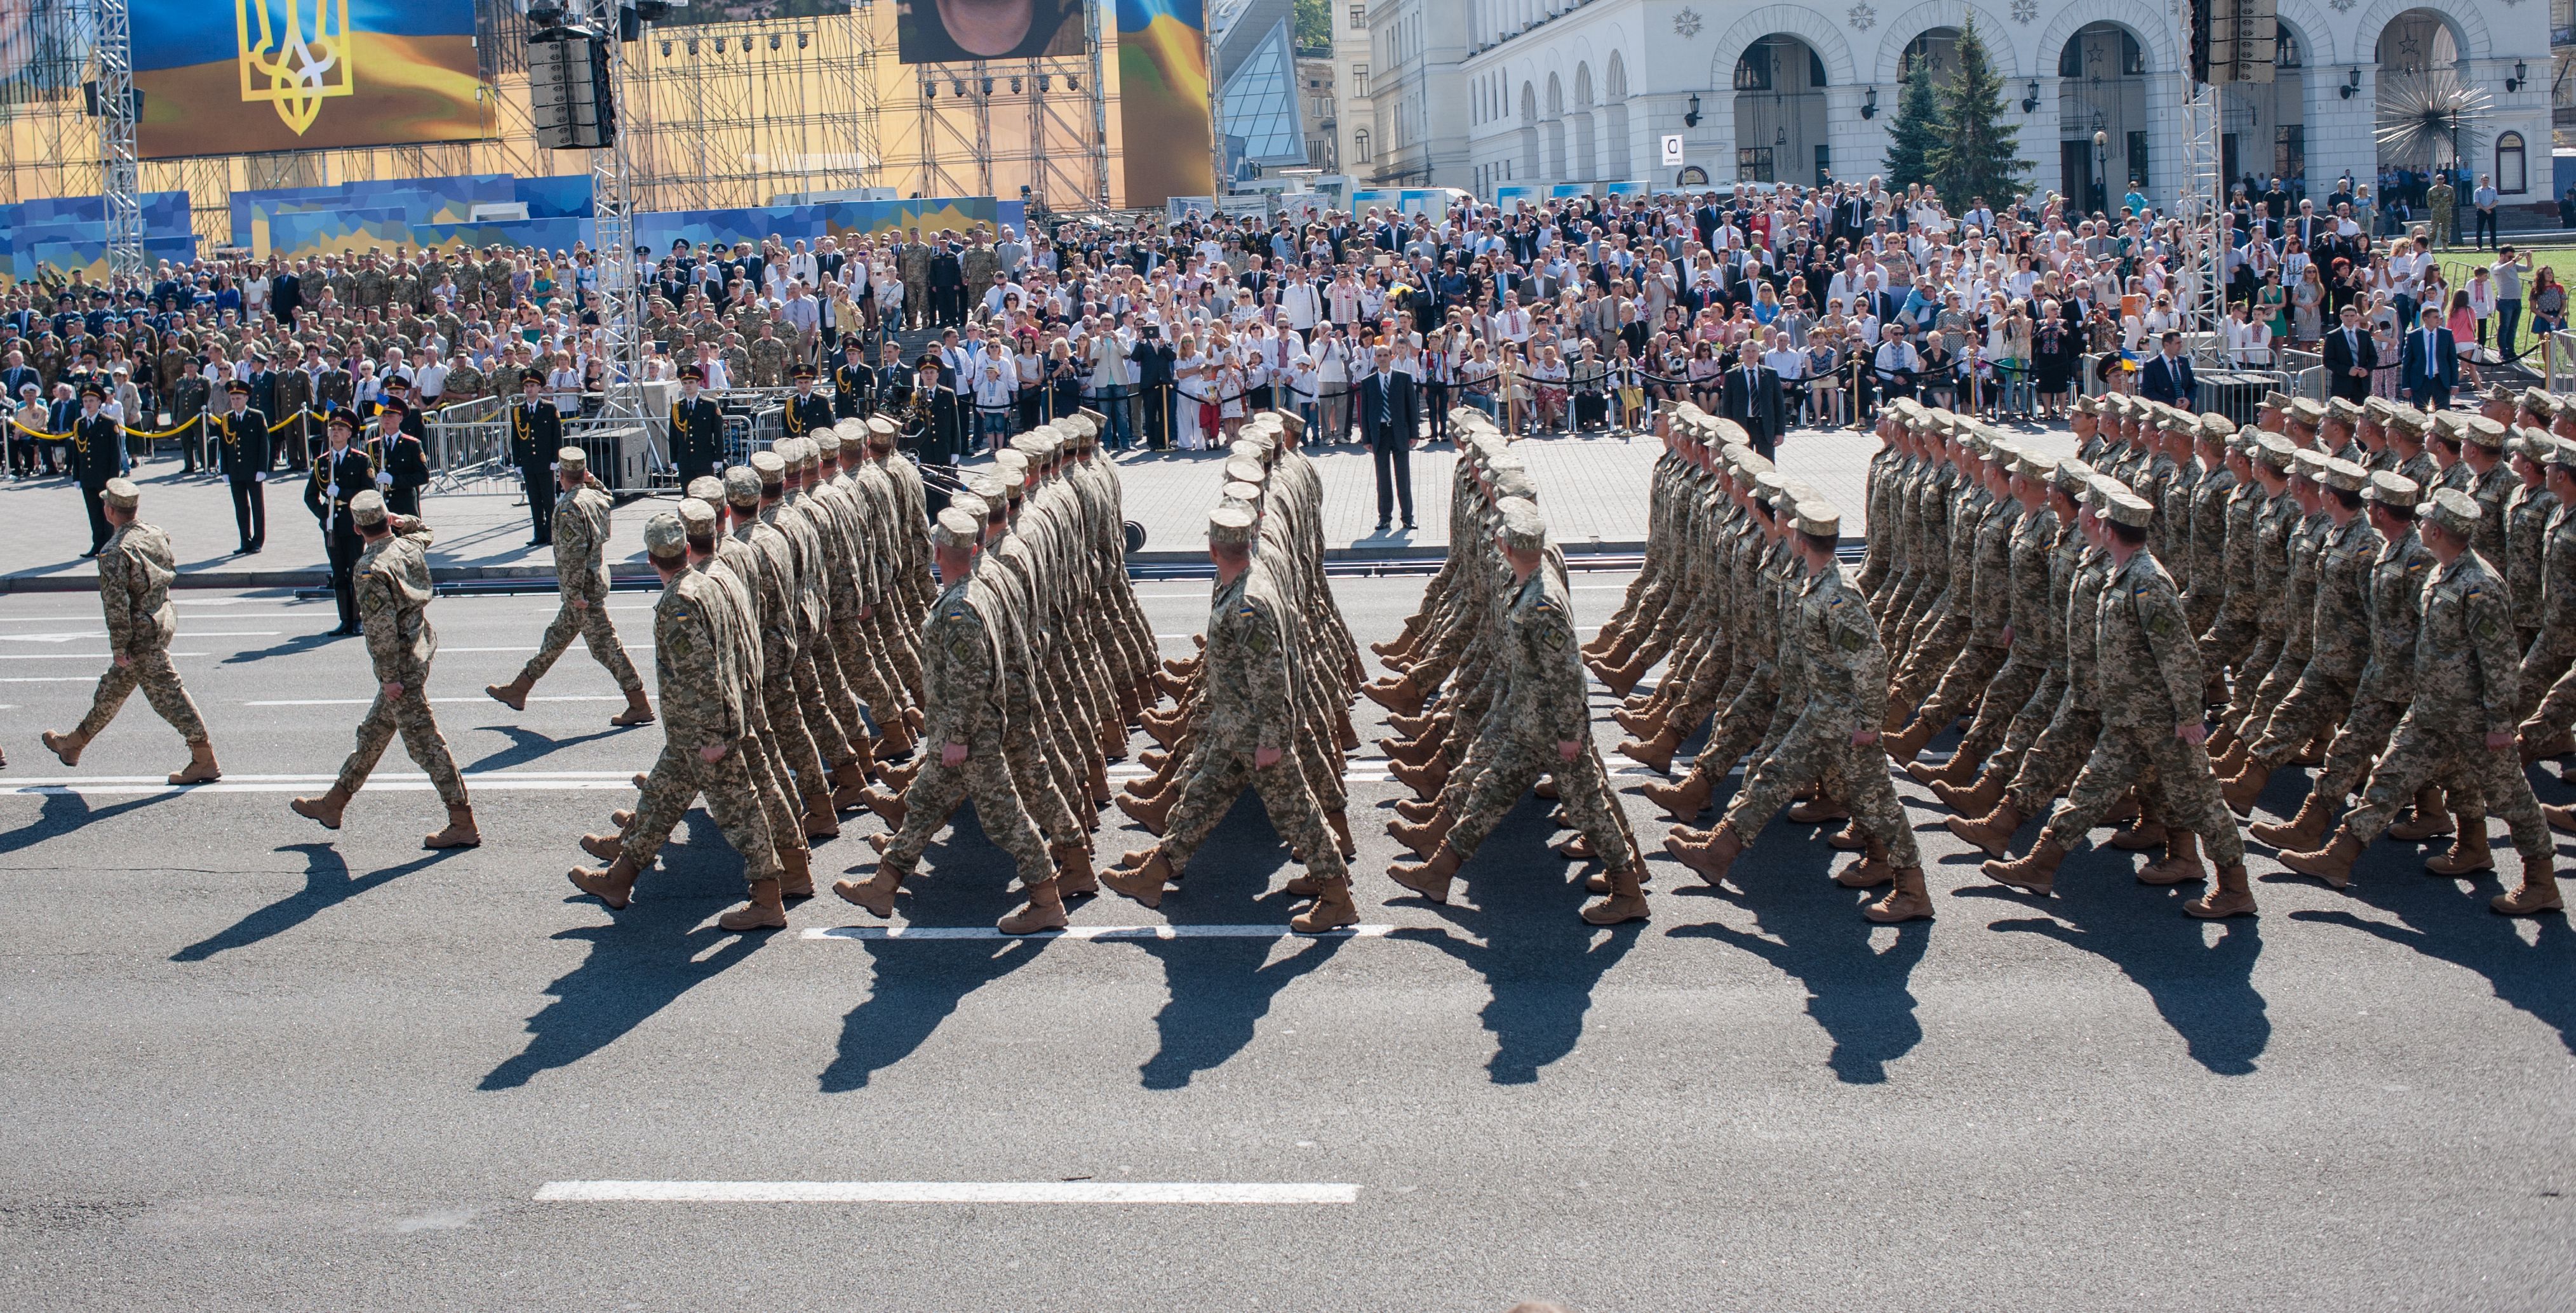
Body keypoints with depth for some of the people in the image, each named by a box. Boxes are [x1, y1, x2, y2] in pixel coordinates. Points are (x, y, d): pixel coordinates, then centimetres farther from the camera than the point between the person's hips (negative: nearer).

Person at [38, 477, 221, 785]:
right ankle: (74, 743, 36)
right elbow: (172, 570, 14)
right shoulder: (155, 535, 2)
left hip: (142, 635, -9)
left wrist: (119, 647, -14)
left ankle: (205, 761, -1)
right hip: (163, 619, 9)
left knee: (168, 694, -4)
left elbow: (116, 603, -22)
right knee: (113, 687, 21)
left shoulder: (115, 552, -22)